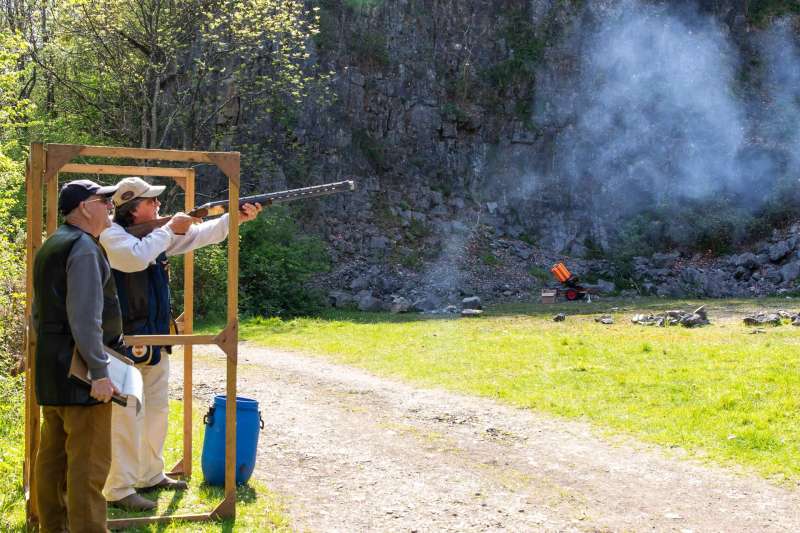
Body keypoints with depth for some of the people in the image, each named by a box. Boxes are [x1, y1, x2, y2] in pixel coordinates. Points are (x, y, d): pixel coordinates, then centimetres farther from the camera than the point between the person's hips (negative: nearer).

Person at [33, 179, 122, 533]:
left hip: (50, 370, 10)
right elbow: (85, 317, -22)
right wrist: (100, 372, -22)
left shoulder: (52, 246, 17)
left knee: (53, 456, 13)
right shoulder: (83, 247, -13)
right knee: (88, 462, -8)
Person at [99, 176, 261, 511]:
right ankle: (118, 490, -3)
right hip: (125, 341, -9)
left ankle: (151, 475, 29)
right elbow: (137, 257, -30)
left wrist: (236, 217, -1)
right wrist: (170, 230, -18)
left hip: (155, 339, 9)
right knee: (127, 414, -8)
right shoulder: (110, 235, -12)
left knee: (157, 409, 17)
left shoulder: (157, 232, 11)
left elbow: (201, 235, 12)